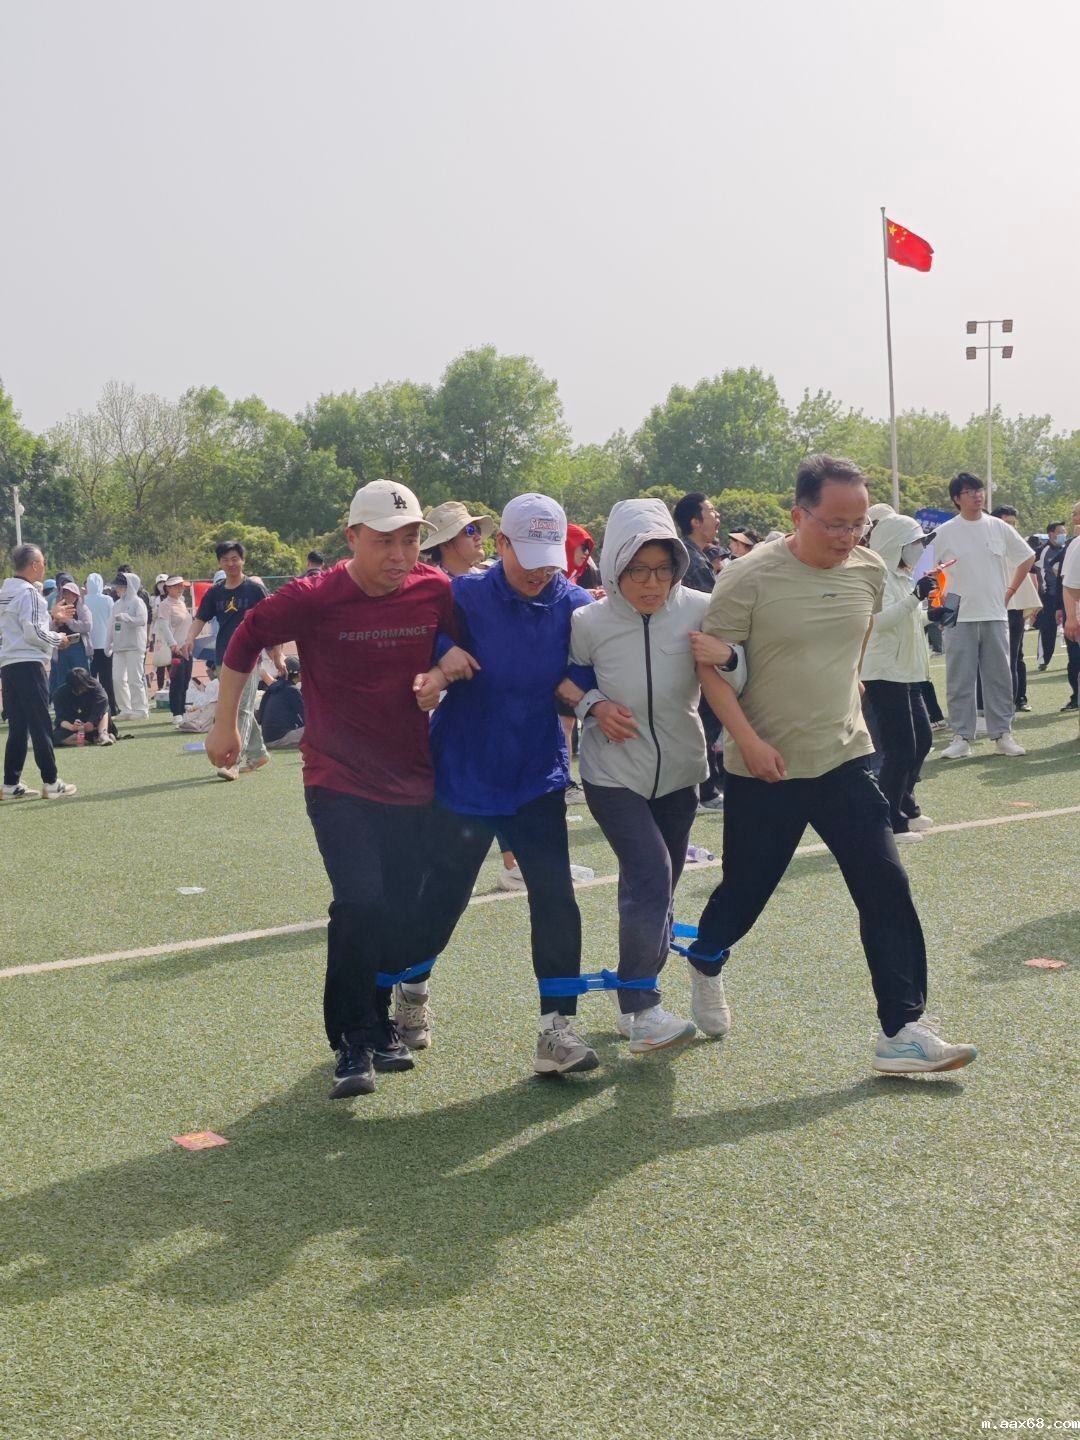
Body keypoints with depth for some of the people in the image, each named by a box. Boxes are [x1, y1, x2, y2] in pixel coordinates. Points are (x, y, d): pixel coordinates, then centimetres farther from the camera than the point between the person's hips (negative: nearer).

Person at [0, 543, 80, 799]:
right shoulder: (29, 593, -11)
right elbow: (33, 632, -18)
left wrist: (51, 617, 20)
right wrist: (58, 639, -3)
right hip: (28, 665, -8)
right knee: (41, 725, -4)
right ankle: (51, 783, -2)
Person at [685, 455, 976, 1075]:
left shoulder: (870, 570, -2)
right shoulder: (751, 577, -17)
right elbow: (711, 663, -12)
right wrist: (749, 740, -19)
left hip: (845, 758, 4)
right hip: (766, 769, -4)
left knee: (887, 889, -5)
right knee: (745, 890, 10)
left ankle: (903, 1031, 2)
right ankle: (706, 965, 43)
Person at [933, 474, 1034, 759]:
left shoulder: (999, 528, 4)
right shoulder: (944, 533, -1)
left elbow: (1027, 557, 15)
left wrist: (1011, 591, 9)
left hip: (995, 615, 2)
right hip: (959, 617, -2)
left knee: (999, 676, 5)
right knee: (960, 680, 0)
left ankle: (1002, 734, 11)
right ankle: (961, 736, 5)